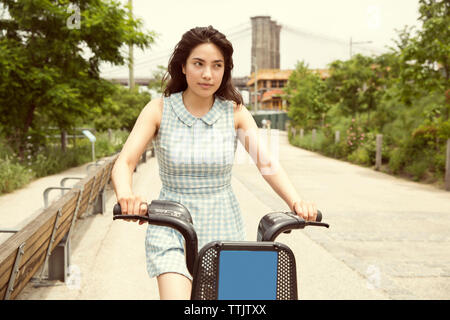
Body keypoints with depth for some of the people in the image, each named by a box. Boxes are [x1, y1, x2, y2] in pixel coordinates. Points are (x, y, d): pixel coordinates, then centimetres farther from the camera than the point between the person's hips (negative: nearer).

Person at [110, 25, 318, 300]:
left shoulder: (235, 112, -1)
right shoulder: (159, 110, -5)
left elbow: (267, 164, -10)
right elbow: (123, 163, -13)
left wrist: (296, 201, -28)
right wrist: (126, 196, -35)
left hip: (224, 228, 2)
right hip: (172, 229, -2)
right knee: (176, 296, -20)